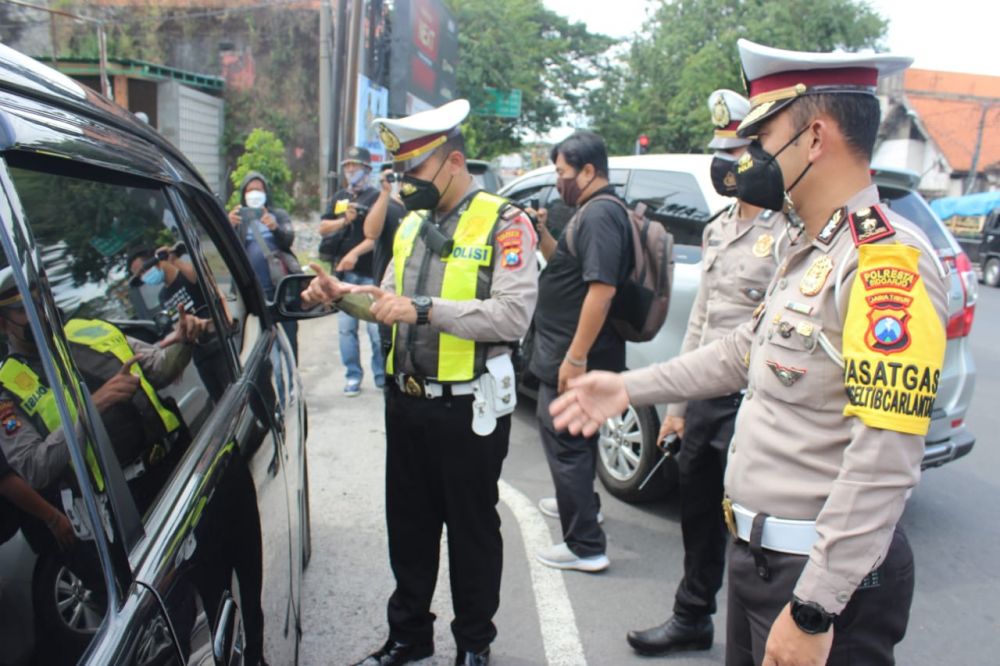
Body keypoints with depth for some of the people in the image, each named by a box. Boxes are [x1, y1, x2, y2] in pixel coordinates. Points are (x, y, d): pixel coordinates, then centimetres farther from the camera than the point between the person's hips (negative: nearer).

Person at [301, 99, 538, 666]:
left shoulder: (504, 224, -11)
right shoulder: (413, 224, 12)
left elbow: (513, 316, -23)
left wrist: (426, 309, -28)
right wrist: (346, 294, 1)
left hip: (468, 406, -7)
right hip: (407, 399, 7)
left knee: (472, 528, 10)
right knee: (409, 523, 18)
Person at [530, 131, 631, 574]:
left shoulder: (600, 213, -20)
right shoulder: (594, 211, 13)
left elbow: (602, 288, -28)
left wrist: (574, 358, -28)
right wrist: (542, 236, 5)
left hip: (574, 355, -11)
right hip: (571, 352, 11)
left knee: (566, 442, -3)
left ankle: (586, 547, 6)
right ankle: (577, 502, 45)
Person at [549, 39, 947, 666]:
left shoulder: (887, 260, -22)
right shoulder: (809, 252, 9)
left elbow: (884, 463, -26)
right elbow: (742, 350, 20)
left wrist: (812, 612, -23)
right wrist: (630, 387, 17)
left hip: (829, 572, -8)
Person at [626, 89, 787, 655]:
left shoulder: (787, 234, -14)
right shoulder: (719, 229, 14)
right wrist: (677, 404, 18)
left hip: (750, 405, -8)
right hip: (705, 398, 8)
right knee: (698, 513, 19)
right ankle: (692, 618, 39)